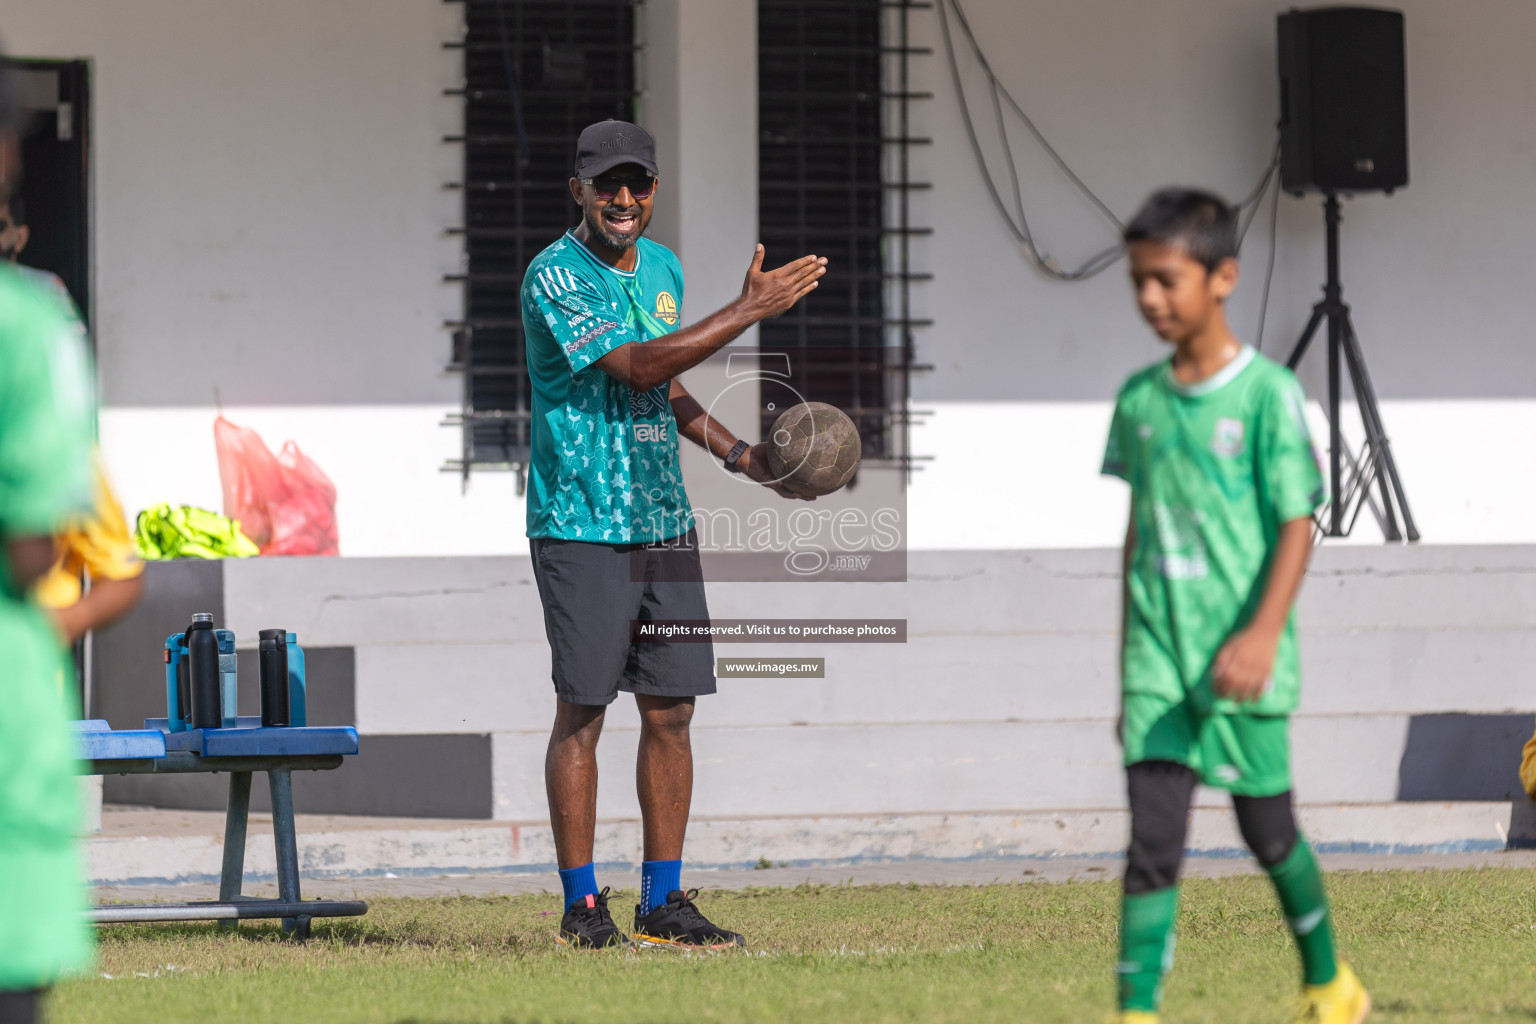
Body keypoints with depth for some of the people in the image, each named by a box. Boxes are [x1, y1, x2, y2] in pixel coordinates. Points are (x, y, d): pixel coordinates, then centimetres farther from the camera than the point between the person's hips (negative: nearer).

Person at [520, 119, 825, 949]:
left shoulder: (661, 267, 13)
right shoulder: (554, 278, -11)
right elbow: (637, 366, -21)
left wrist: (740, 455, 12)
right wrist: (749, 311, -21)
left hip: (665, 525, 7)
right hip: (582, 528, -7)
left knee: (670, 711, 5)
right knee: (581, 711, -3)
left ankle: (663, 901, 11)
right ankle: (581, 905, 3)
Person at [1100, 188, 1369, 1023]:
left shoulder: (1266, 392, -7)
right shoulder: (1139, 400, 7)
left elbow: (1297, 522, -10)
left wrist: (1263, 633, -23)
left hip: (1241, 663, -3)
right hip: (1159, 659, 3)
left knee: (1268, 828, 10)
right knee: (1152, 841, -6)